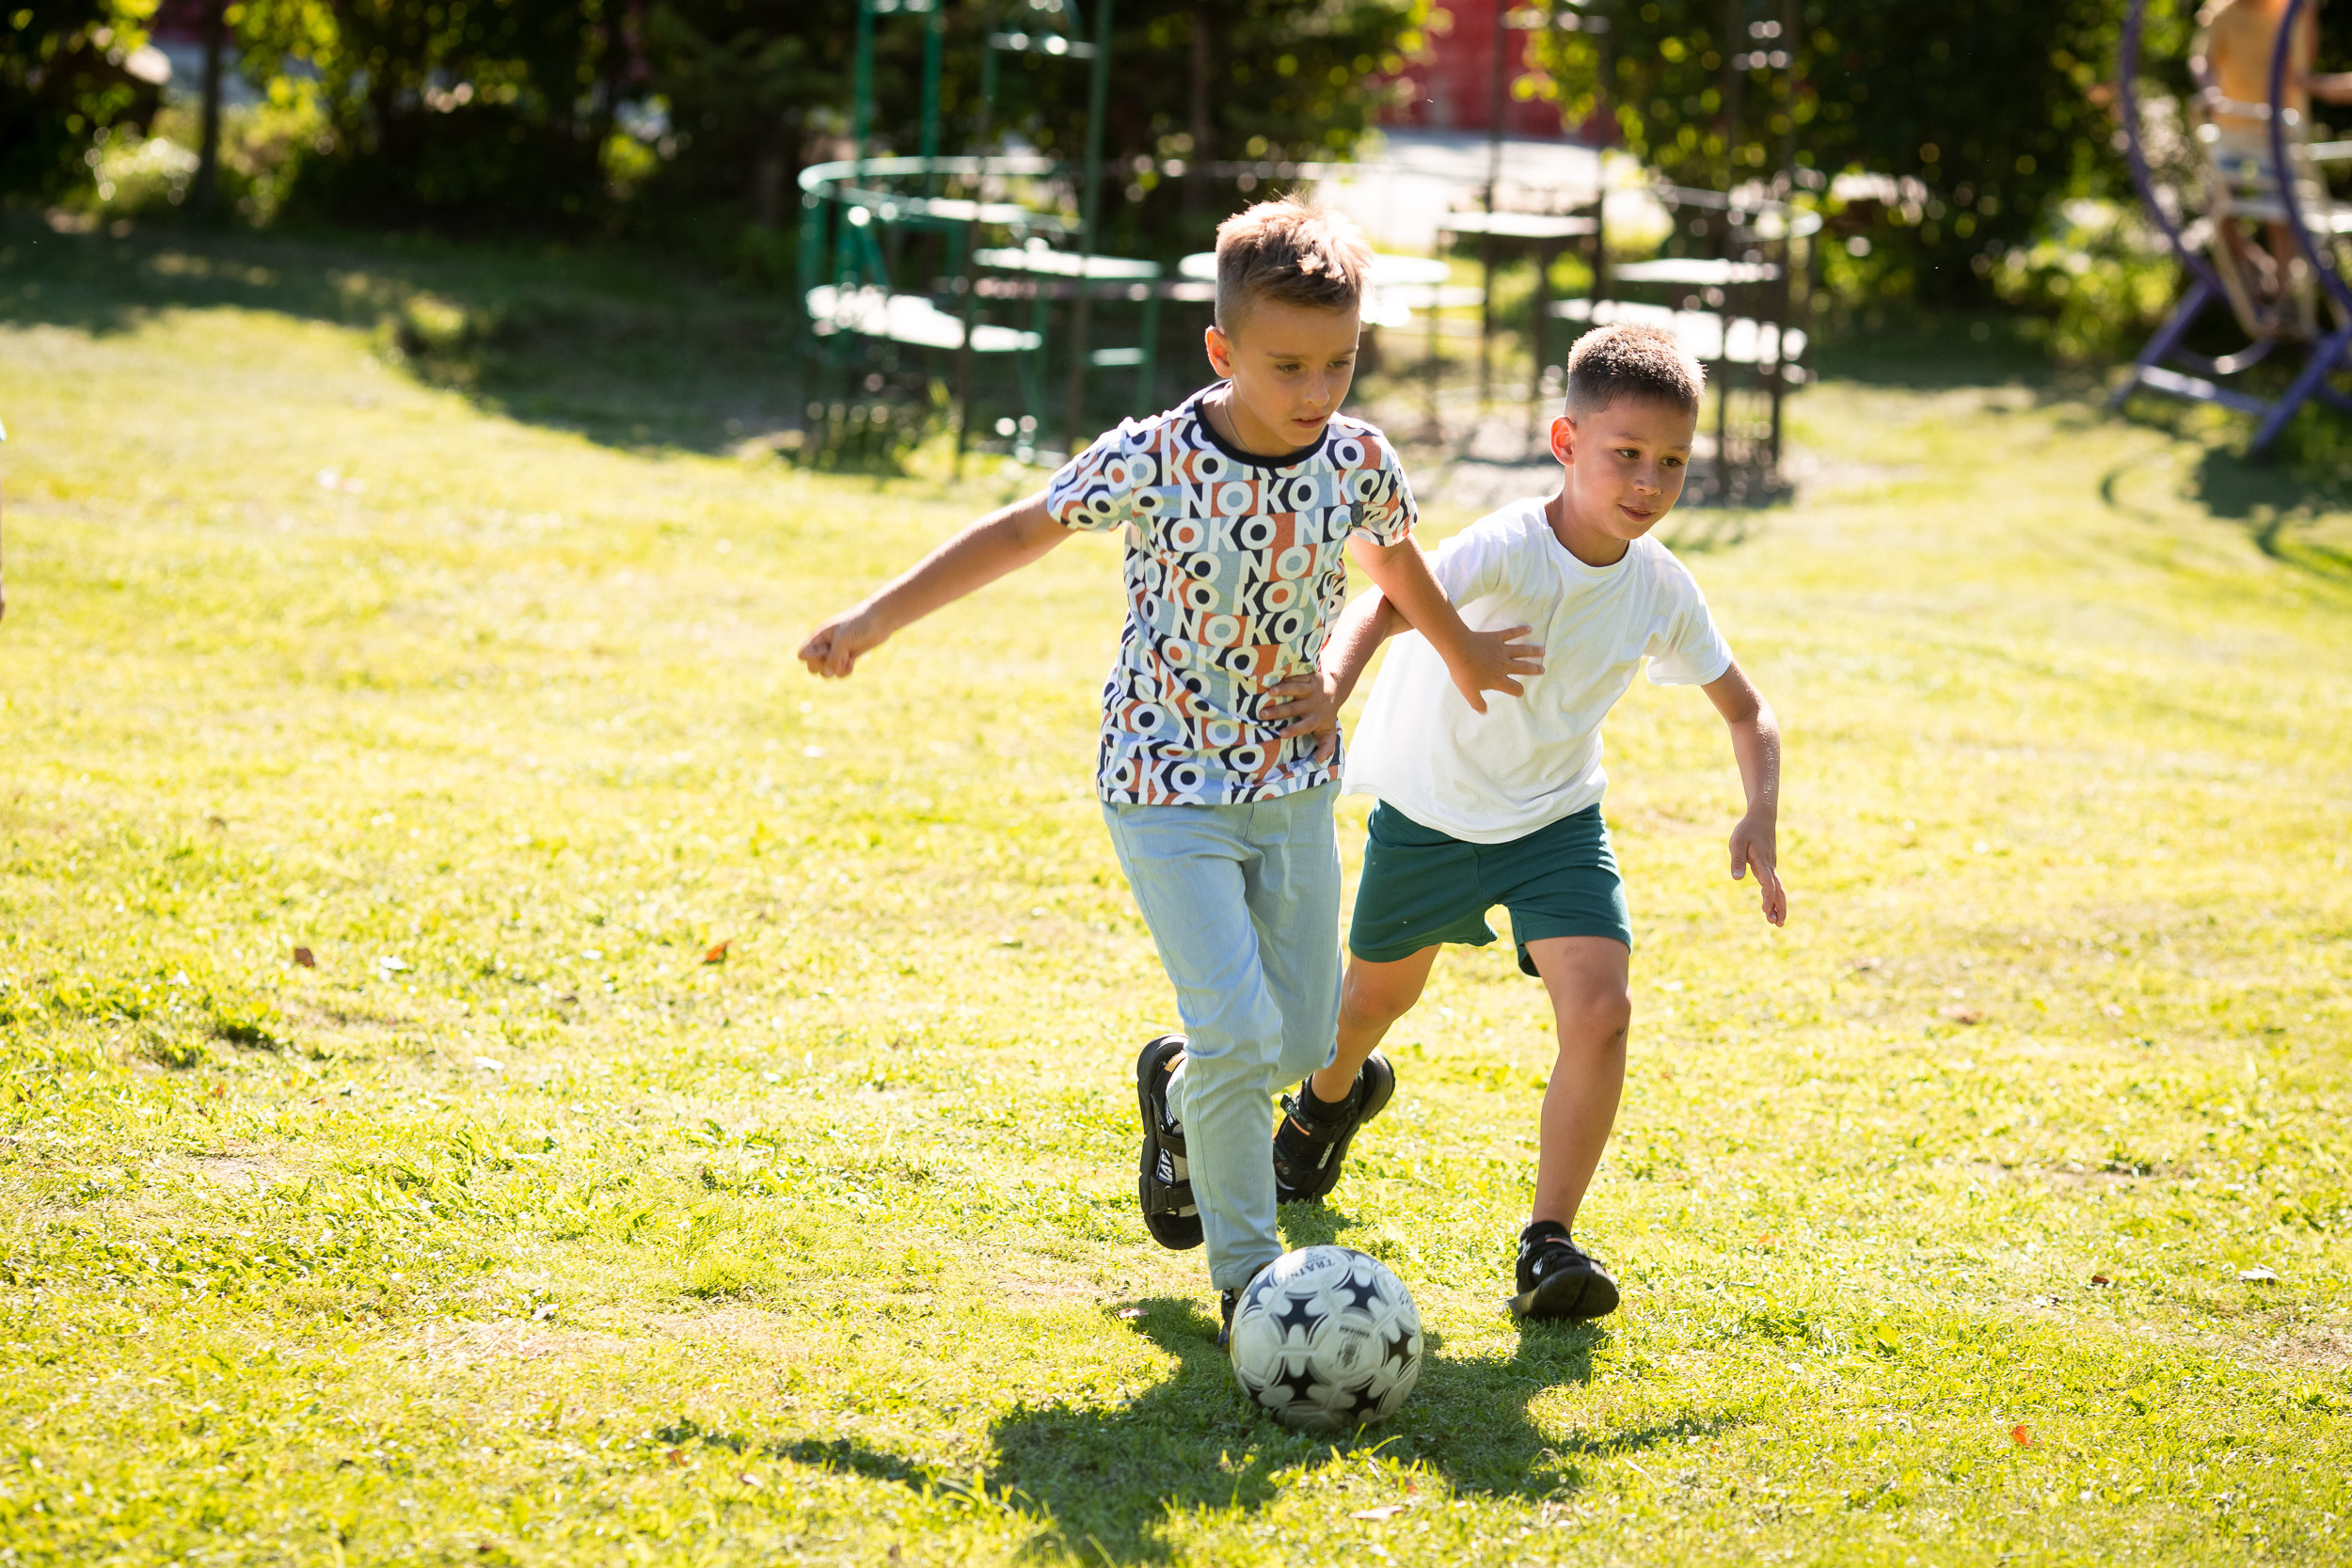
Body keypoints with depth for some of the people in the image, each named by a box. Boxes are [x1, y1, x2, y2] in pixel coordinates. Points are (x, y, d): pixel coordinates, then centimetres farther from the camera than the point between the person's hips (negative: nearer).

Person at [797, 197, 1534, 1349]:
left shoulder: (1359, 462, -6)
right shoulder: (1155, 463, -19)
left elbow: (1395, 563, 16)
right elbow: (1022, 532, -5)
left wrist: (1465, 660, 33)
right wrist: (876, 620, -6)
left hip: (1293, 776, 5)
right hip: (1169, 781, -5)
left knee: (1306, 1040, 9)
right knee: (1239, 1029, -15)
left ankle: (1176, 1085, 42)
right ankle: (1244, 1273, 1)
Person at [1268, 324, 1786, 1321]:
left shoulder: (1661, 590, -15)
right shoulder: (1509, 549, -30)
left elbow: (1745, 711, 0)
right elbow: (1390, 604, -48)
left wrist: (1760, 819, -17)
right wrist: (1330, 685, -69)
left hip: (1556, 818, 2)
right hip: (1429, 810, -2)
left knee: (1600, 1010, -19)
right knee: (1377, 994, 21)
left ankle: (1549, 1242, -8)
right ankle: (1333, 1093, 58)